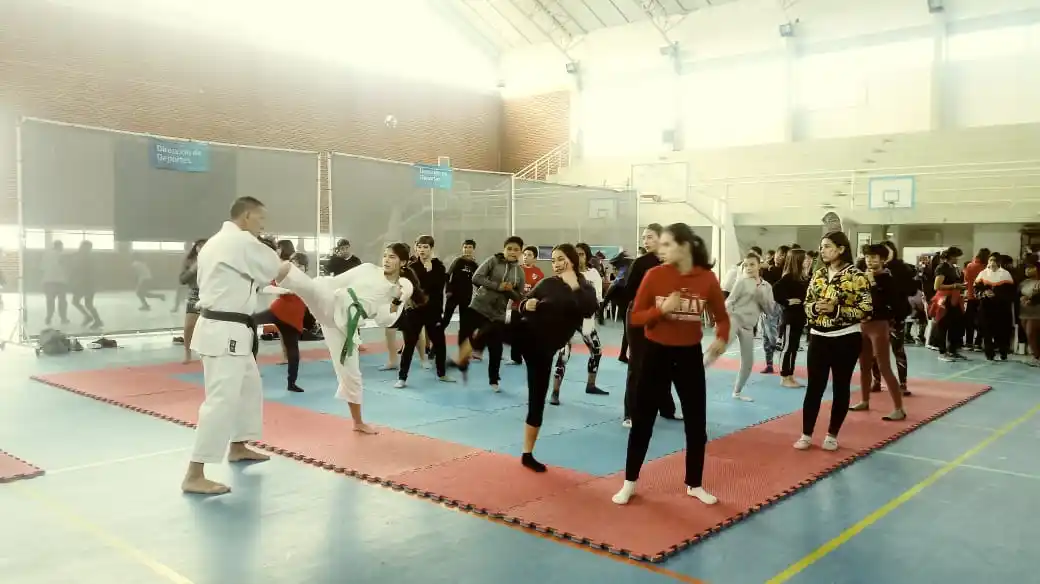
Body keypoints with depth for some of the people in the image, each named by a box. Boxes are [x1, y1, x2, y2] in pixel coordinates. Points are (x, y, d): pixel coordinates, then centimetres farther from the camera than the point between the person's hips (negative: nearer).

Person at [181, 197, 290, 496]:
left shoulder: (216, 242, 16)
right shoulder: (242, 242, -15)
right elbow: (276, 272, -6)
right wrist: (290, 267, 16)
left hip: (225, 328, 11)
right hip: (225, 332, -11)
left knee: (249, 386, 24)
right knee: (222, 400, -13)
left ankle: (237, 447, 39)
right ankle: (194, 476, -11)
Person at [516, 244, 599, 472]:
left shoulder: (585, 287, 3)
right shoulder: (547, 283, 2)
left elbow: (590, 310, -18)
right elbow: (524, 305, 9)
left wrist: (574, 286, -22)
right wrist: (527, 305, -13)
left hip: (544, 347, 1)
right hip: (525, 333, -1)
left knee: (537, 400, 6)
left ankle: (527, 454, 16)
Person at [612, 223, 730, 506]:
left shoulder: (707, 278, -8)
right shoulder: (654, 275, -10)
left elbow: (722, 316, 3)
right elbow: (635, 317, -7)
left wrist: (722, 338, -17)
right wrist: (661, 310, -24)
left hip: (690, 355, 1)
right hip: (656, 353, -1)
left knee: (697, 423, 10)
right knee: (642, 420, 6)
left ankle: (694, 485, 28)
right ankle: (629, 483, 21)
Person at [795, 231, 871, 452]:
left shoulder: (855, 276, -8)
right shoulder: (818, 275, 7)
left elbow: (866, 310, -11)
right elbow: (807, 304, 13)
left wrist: (836, 309, -20)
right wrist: (815, 308, -10)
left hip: (846, 339, -4)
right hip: (819, 338, 4)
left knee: (840, 387, 7)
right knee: (814, 387, 3)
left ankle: (832, 435, 18)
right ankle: (806, 434, 10)